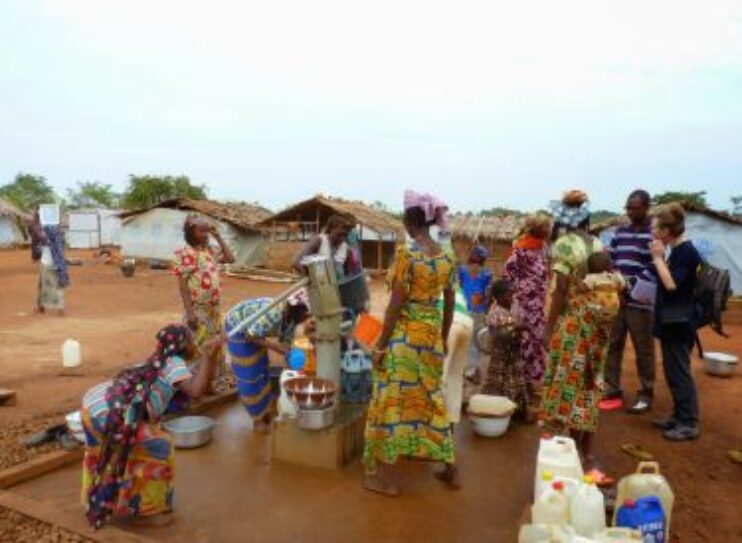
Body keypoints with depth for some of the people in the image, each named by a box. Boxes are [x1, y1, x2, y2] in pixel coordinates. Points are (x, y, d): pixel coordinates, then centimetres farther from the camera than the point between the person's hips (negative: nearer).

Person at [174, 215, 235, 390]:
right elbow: (183, 285, -15)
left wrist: (218, 237, 4)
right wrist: (189, 312, -20)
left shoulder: (209, 250, 8)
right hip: (198, 310, -7)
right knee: (197, 347, 1)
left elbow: (230, 258, 11)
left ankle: (208, 381, 27)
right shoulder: (185, 254, -13)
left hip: (214, 308, 7)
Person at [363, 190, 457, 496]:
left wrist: (381, 345, -10)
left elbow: (396, 304, -16)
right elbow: (450, 304, 9)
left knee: (393, 400, 4)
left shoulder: (406, 254, -16)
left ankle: (386, 478, 15)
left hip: (404, 336, -7)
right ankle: (450, 470, 29)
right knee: (432, 398, 18)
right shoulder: (446, 257, 4)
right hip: (432, 335, 7)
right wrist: (443, 338, 21)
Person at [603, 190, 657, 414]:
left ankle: (646, 394, 16)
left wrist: (630, 287, -17)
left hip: (640, 301, -5)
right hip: (616, 299, 5)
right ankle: (612, 388, 20)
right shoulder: (620, 232, 13)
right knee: (612, 345, 9)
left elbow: (654, 268, -11)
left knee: (643, 349, 4)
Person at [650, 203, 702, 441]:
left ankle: (689, 424, 3)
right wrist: (660, 257, 6)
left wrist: (658, 257, -17)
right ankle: (679, 416, 25)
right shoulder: (677, 251, 12)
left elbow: (671, 284, -24)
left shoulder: (686, 252, -16)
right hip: (670, 321, 10)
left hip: (679, 323, -10)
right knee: (672, 372, 15)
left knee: (680, 372, -4)